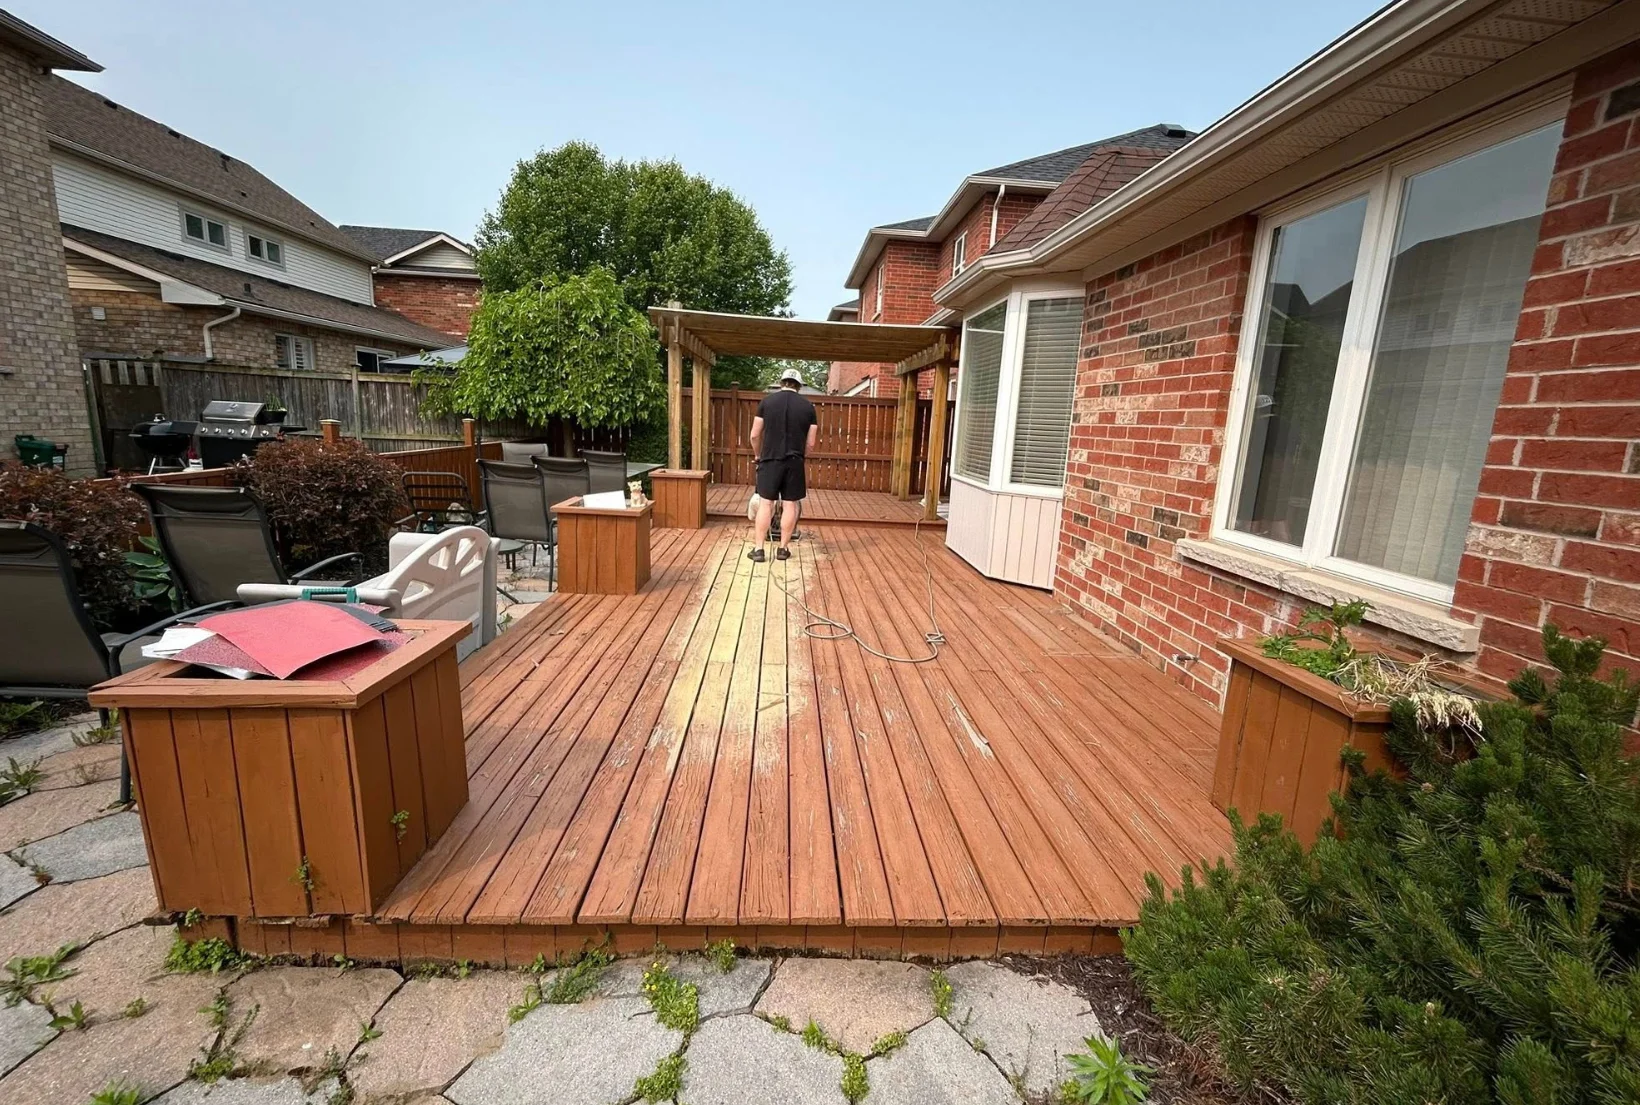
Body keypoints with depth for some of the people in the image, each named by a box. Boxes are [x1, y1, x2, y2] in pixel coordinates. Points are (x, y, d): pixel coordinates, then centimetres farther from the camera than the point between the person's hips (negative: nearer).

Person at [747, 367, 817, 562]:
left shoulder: (767, 401, 1)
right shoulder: (808, 406, 3)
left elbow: (755, 435, 1)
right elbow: (810, 443, 2)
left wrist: (759, 455, 17)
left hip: (770, 460, 0)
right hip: (794, 462, 1)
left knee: (765, 503, 3)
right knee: (790, 505, 7)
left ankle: (758, 549, 4)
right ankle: (783, 549, 13)